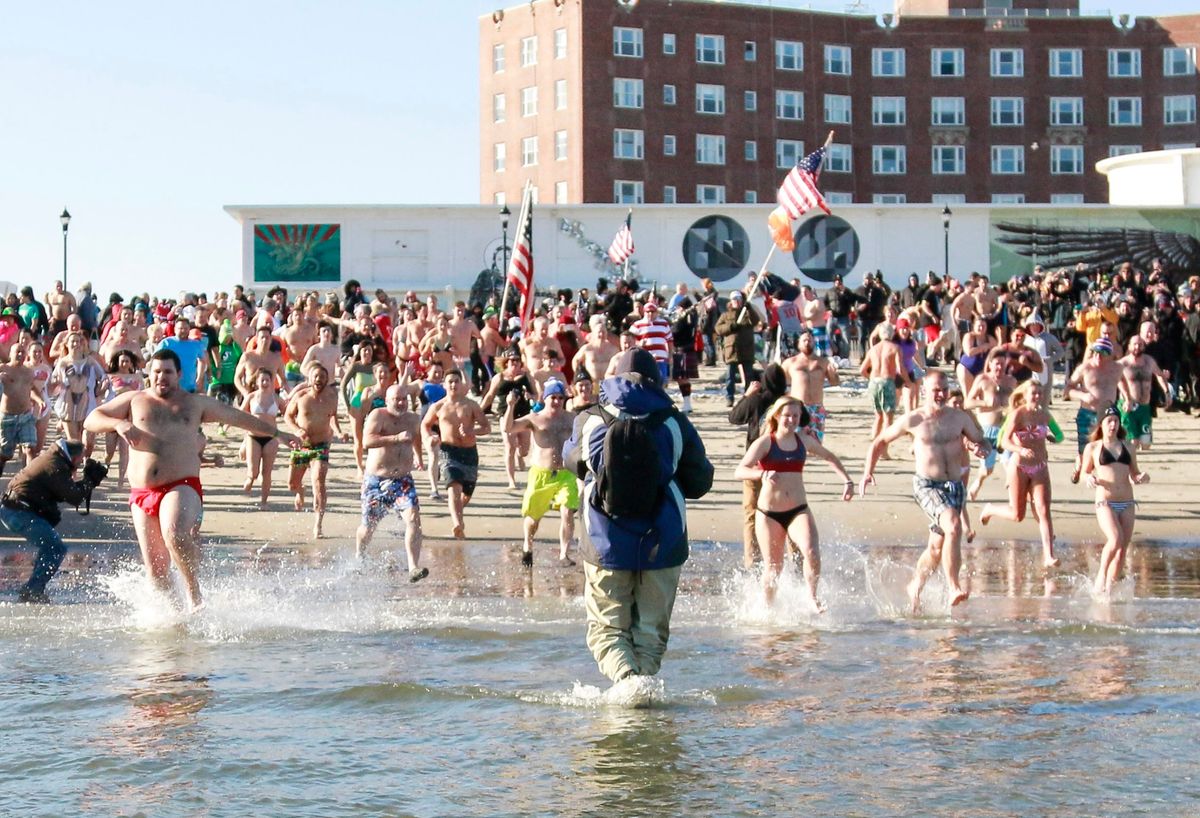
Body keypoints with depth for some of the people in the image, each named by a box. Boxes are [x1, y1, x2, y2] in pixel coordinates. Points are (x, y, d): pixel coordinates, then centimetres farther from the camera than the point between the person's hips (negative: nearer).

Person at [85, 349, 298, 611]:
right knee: (155, 568, 0)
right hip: (141, 492, 3)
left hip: (181, 487, -3)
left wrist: (277, 433, 27)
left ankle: (194, 595, -17)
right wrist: (118, 424, -8)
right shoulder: (134, 400, 15)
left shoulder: (196, 403, 16)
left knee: (174, 535, -32)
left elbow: (239, 418, 24)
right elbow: (91, 421, 13)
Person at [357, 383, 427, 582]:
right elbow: (367, 441, -28)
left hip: (403, 480, 3)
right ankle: (359, 560, 42)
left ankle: (413, 568, -27)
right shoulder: (378, 416, -11)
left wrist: (418, 457, 45)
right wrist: (396, 438, -36)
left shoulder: (413, 419, 7)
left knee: (413, 518, -20)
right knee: (369, 526, 11)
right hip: (376, 480, -3)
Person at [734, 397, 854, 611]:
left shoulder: (804, 440, 6)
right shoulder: (765, 443, -6)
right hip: (769, 513, -2)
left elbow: (829, 457, 26)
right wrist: (762, 474, -37)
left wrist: (848, 481, 18)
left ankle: (812, 596, -1)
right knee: (773, 567, 5)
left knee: (812, 553, -23)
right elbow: (739, 471, -19)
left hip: (799, 510, 2)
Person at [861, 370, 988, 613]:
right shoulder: (913, 420, -2)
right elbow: (880, 441, 9)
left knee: (937, 547, 12)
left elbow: (982, 441, 14)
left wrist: (980, 448, -11)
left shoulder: (960, 417, 4)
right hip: (927, 485, -4)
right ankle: (954, 588, -30)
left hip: (955, 487, 4)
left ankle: (915, 587, 36)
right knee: (953, 526, -29)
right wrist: (868, 472, 1)